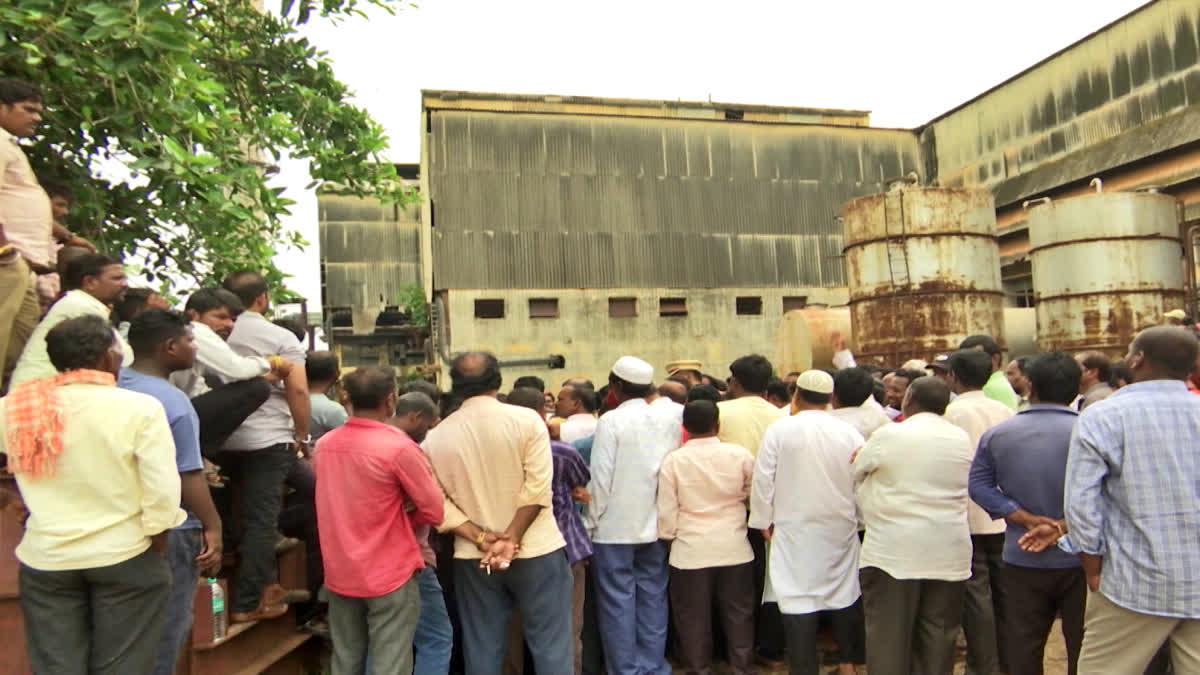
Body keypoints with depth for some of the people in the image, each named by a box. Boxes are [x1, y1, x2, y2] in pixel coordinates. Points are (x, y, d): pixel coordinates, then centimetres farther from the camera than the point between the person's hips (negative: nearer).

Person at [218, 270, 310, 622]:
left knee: (241, 514, 18)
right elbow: (298, 390, -13)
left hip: (222, 440, 5)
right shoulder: (280, 337, -5)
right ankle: (247, 602, 7)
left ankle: (262, 583, 32)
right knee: (261, 519, 2)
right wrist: (303, 435, -2)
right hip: (267, 441, -4)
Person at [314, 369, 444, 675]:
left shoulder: (324, 444, 1)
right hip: (390, 575, -6)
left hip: (339, 574, 6)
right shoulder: (400, 447, -18)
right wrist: (400, 511, 2)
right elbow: (435, 511, -14)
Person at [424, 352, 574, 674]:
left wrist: (479, 538, -10)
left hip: (473, 557, 3)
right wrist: (511, 538, -14)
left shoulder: (435, 438, 0)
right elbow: (537, 488, -15)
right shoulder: (527, 420, -8)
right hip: (535, 550, -3)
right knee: (550, 645, 7)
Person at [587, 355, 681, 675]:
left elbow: (601, 477, -14)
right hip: (656, 525, 5)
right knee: (653, 598, 14)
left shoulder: (611, 420, -13)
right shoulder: (670, 421, 1)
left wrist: (595, 518, -3)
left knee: (618, 602, 6)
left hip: (615, 527, -5)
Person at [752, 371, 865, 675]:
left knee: (799, 594, 3)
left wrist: (764, 520, 3)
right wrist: (861, 517, 15)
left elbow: (763, 478, -8)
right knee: (844, 591, 18)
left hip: (795, 528, -3)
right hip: (840, 527, 3)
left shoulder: (779, 429, -10)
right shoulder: (849, 432, -3)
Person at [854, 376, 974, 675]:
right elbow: (964, 487, 13)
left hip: (894, 551, -4)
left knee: (888, 636, 4)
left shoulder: (888, 435, -10)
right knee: (938, 639, 12)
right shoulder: (963, 439, 3)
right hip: (948, 553, 4)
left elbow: (856, 470, 3)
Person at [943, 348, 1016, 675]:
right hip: (1004, 514, 5)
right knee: (1004, 590, 15)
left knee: (976, 593, 4)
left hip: (968, 516, -5)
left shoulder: (951, 412, -12)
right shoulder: (1005, 411, 2)